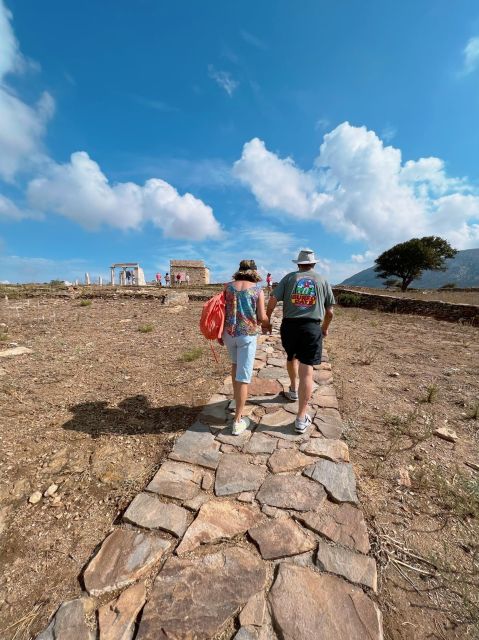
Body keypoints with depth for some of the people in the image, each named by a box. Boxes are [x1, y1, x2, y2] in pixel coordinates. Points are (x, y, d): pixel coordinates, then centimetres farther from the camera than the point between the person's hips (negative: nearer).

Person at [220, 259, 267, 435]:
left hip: (229, 333, 4)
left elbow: (221, 312, 1)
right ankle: (238, 421, 10)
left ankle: (236, 400, 37)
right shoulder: (258, 289, -4)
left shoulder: (228, 287, 3)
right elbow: (262, 317, -5)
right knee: (243, 376, 3)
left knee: (235, 363, 30)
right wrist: (267, 318, 19)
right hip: (248, 335, -3)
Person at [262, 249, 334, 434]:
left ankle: (293, 390, 47)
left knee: (291, 358, 27)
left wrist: (267, 320, 8)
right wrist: (325, 328, 26)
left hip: (289, 325, 1)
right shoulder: (322, 281, 9)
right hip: (312, 328, -1)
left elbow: (273, 299, -3)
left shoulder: (289, 277, 6)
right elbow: (329, 312, 11)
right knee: (306, 371, -2)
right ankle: (301, 419, 2)